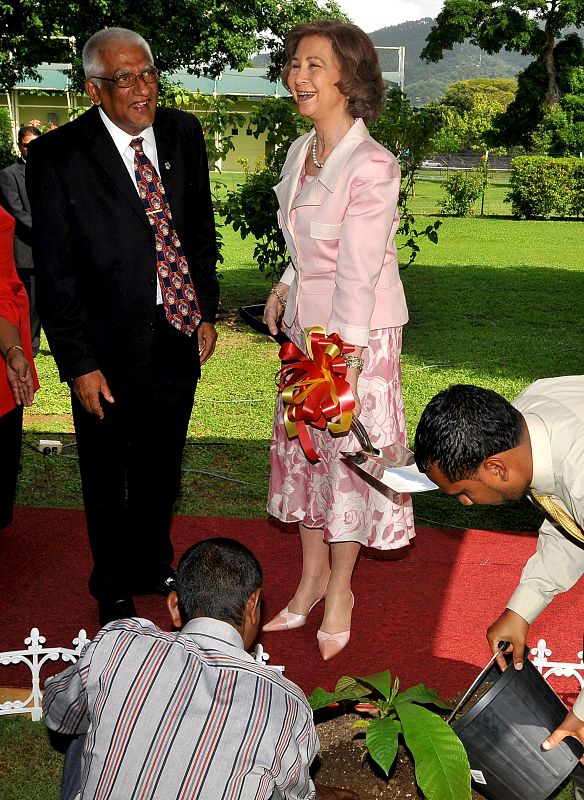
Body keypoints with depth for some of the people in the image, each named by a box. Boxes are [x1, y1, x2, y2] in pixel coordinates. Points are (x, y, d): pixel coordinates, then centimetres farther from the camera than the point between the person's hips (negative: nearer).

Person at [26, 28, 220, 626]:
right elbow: (53, 271, -13)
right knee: (107, 480, 15)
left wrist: (206, 311, 7)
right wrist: (78, 363, -14)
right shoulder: (58, 156, -15)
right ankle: (113, 590, 38)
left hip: (179, 333, 4)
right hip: (109, 350, -4)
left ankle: (153, 566, 46)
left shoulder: (183, 134, 0)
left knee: (161, 470, 21)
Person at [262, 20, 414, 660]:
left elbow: (358, 278, -22)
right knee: (303, 449, 14)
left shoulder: (371, 166, -19)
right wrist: (285, 288, 5)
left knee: (349, 454, 5)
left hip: (358, 338, -7)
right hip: (306, 329, 7)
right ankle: (312, 575, 32)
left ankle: (339, 591, 24)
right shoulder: (301, 151, 5)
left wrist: (340, 362, -21)